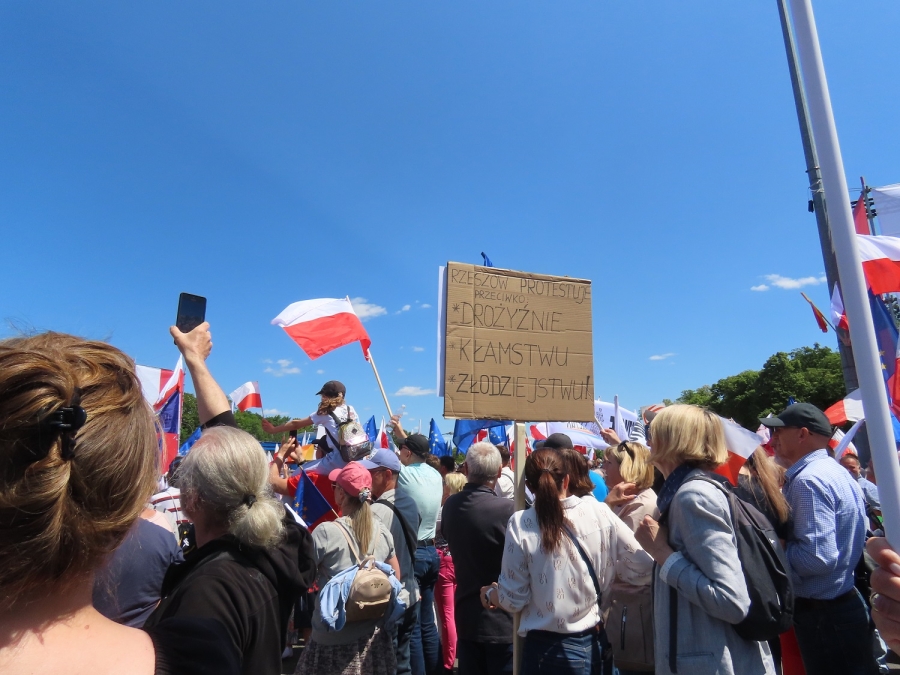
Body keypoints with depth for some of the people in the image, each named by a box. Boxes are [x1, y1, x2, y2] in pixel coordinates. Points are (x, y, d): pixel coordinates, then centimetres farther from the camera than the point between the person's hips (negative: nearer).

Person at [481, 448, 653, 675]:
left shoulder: (520, 525, -15)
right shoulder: (600, 512, -10)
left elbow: (514, 599, -10)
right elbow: (644, 570, -3)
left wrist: (490, 593, 11)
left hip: (547, 648, -2)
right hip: (595, 642, 3)